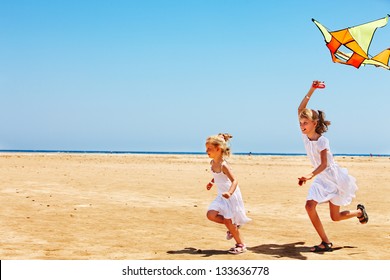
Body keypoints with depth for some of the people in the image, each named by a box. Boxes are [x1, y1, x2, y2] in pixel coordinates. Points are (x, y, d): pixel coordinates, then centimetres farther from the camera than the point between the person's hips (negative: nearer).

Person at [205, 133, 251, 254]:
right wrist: (212, 182, 19)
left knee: (228, 221, -4)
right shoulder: (213, 163, 2)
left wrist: (229, 193, -45)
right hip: (221, 196, 8)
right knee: (211, 215, -4)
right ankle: (233, 226, 15)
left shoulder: (223, 165, -24)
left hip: (231, 196, -8)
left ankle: (241, 245, 12)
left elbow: (234, 180, -32)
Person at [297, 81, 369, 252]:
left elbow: (324, 164, -30)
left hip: (333, 178, -6)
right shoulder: (305, 136, -4)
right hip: (320, 179, 6)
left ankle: (359, 212, 35)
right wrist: (311, 90, -12)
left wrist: (310, 175, -47)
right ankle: (326, 242, -6)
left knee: (335, 217, 3)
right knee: (309, 206, -15)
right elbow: (300, 109, -8)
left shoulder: (322, 141, -21)